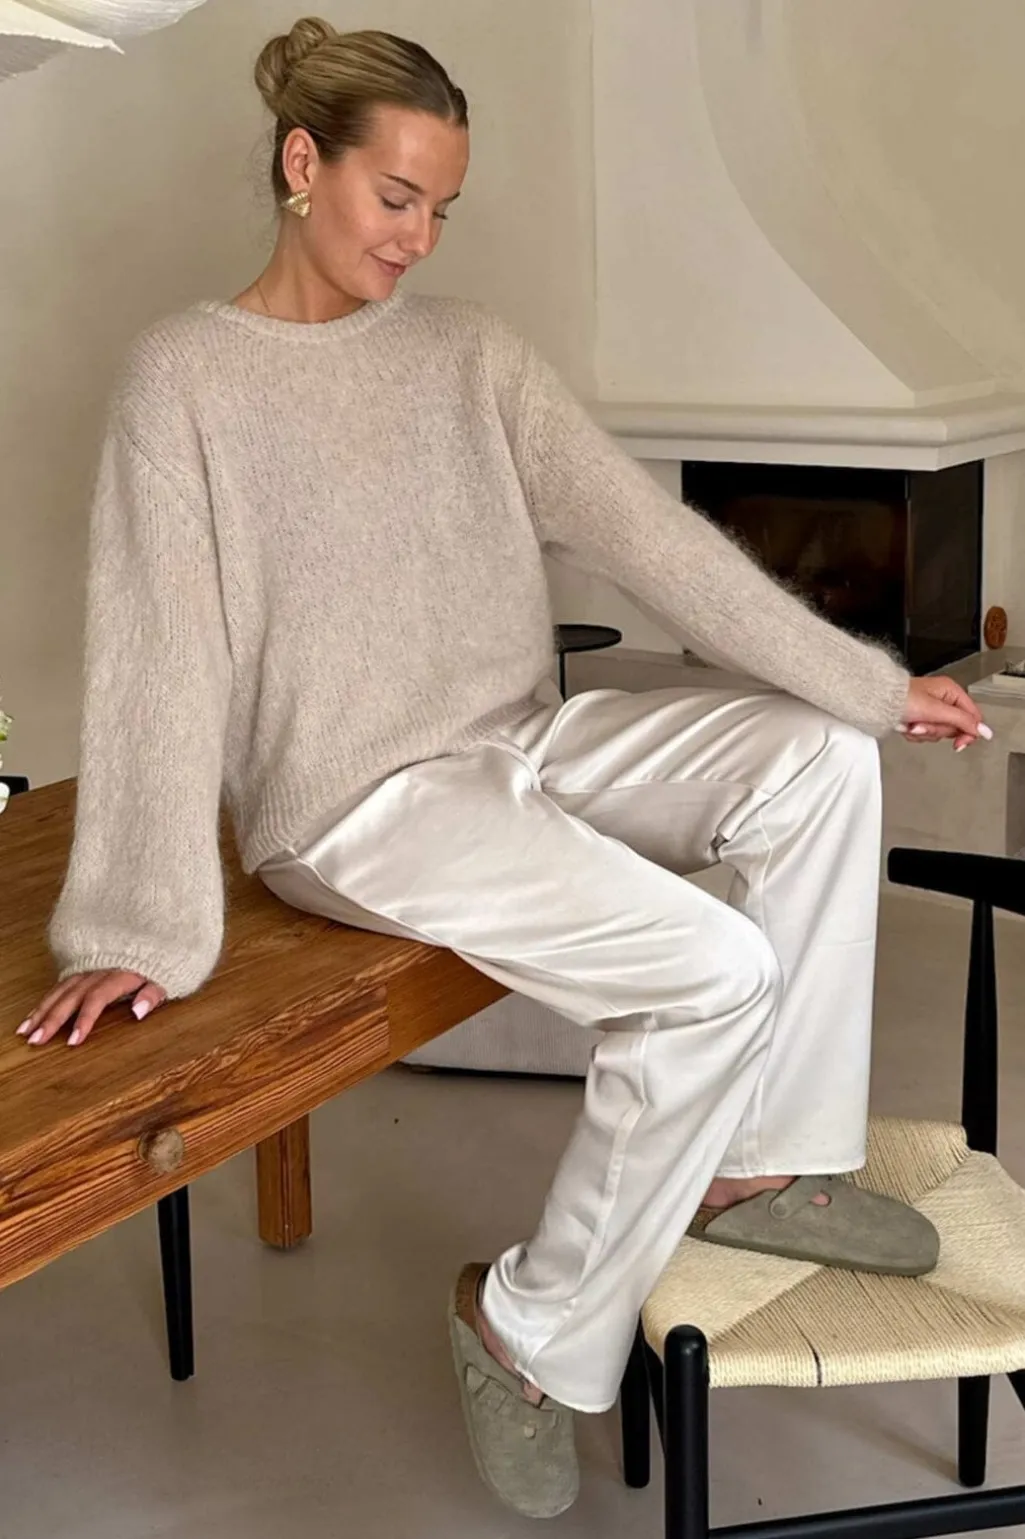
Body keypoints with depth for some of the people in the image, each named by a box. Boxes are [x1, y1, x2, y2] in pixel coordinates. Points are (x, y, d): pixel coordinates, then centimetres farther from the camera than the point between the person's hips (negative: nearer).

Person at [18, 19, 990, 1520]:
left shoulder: (464, 349, 5)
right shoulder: (188, 377, -9)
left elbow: (643, 527, 0)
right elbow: (156, 657, -13)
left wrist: (866, 679, -5)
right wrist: (139, 926, -17)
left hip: (521, 742, 6)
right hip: (356, 800, -6)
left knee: (821, 758, -12)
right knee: (713, 969, -21)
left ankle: (762, 1163, 0)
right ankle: (532, 1329, -3)